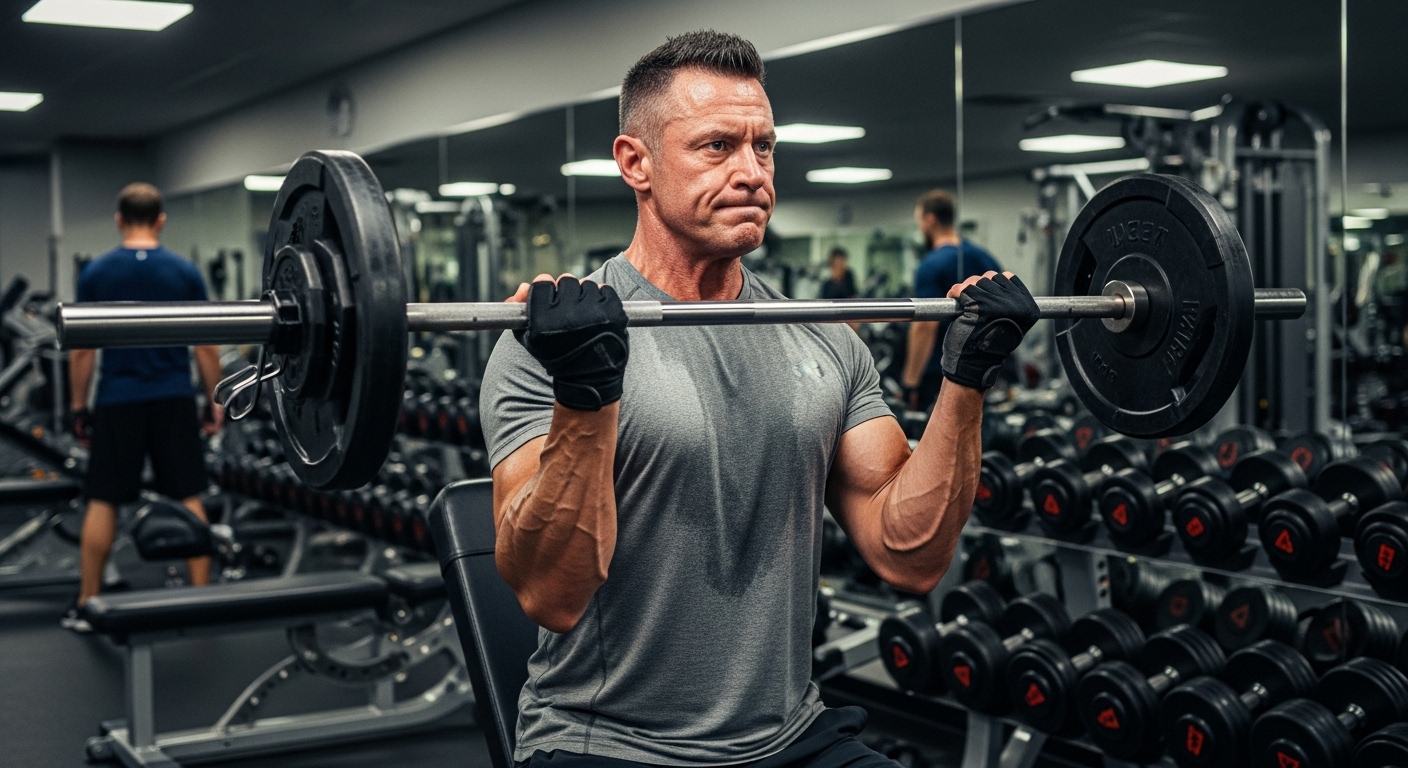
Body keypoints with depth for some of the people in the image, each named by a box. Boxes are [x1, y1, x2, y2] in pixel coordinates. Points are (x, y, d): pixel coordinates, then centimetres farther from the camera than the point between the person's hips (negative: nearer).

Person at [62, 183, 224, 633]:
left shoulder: (95, 273, -1)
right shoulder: (185, 272, 0)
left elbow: (82, 349, 0)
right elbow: (206, 347, 0)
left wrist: (79, 407, 9)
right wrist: (214, 403, 9)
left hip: (118, 401, 0)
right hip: (174, 400, 0)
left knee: (103, 502, 6)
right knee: (188, 500, 5)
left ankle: (87, 606, 11)